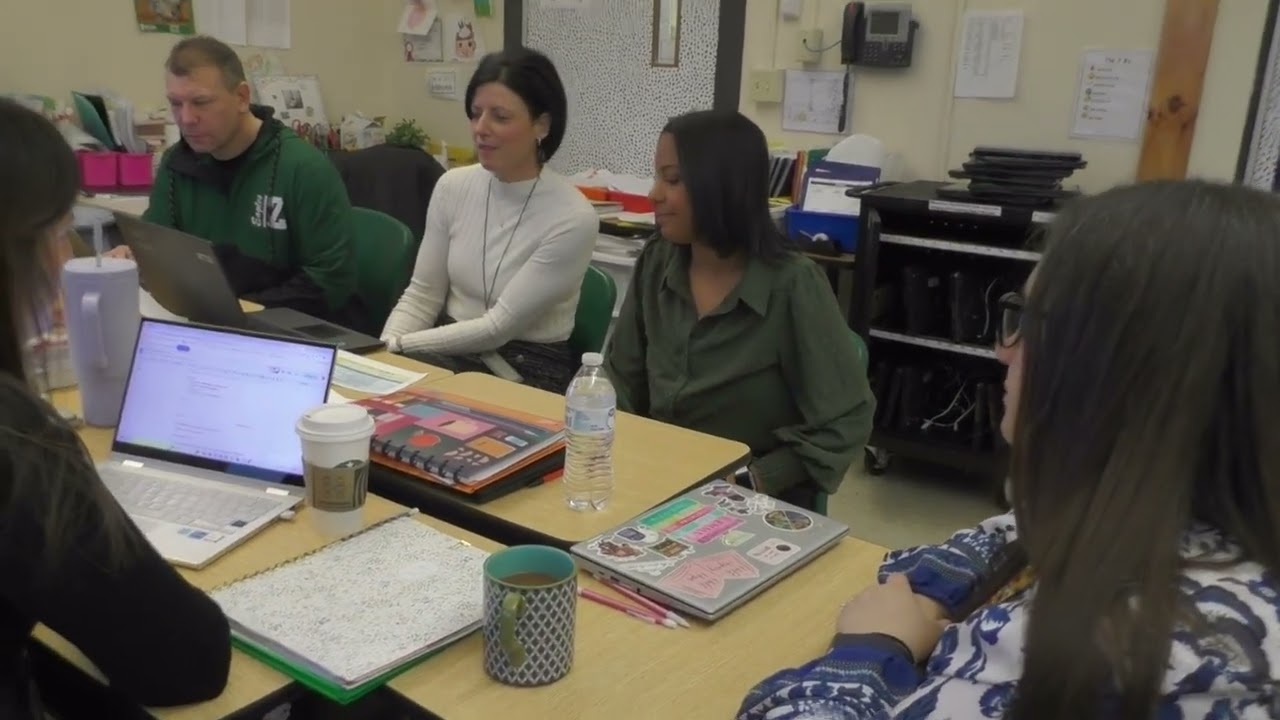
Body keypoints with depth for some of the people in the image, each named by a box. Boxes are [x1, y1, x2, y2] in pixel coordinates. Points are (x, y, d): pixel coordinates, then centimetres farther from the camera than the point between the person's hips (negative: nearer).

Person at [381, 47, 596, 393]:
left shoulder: (573, 219, -18)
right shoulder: (452, 186, -1)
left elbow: (500, 326, -17)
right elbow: (422, 295, 4)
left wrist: (401, 345, -18)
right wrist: (384, 349, -15)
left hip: (527, 372, -5)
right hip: (451, 354, 5)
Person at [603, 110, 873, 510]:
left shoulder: (792, 283, -15)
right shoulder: (656, 264, 1)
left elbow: (844, 424, -12)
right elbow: (622, 382, 8)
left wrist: (750, 483, -19)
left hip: (754, 501, -3)